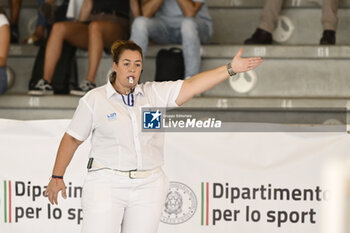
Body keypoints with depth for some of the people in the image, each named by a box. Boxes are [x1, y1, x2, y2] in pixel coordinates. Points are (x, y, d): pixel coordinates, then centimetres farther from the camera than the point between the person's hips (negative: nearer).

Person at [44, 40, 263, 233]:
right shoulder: (94, 100, 1)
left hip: (148, 186, 3)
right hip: (107, 185, -3)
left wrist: (231, 69, -13)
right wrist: (57, 177, 8)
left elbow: (191, 86, -3)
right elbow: (72, 139, 7)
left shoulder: (156, 94, 6)